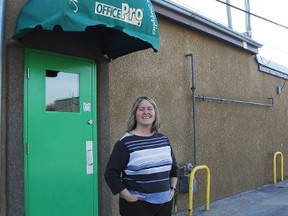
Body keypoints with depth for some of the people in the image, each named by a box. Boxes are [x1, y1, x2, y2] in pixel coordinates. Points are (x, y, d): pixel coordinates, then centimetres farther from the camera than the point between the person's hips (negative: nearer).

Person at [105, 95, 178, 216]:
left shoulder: (164, 139, 7)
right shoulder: (126, 142, -10)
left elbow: (174, 166, 21)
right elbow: (111, 174, -12)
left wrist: (172, 188, 12)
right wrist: (128, 196, -14)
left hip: (165, 203, 5)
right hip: (137, 205, -5)